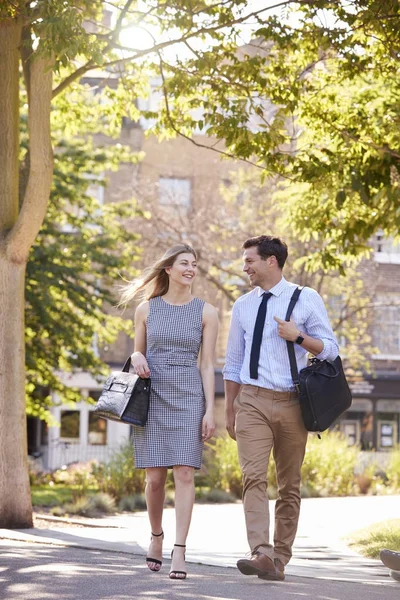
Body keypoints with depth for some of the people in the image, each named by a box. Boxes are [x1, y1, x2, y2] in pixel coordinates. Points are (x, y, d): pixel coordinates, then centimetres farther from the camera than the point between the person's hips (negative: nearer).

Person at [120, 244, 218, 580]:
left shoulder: (205, 312, 4)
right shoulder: (147, 309, 8)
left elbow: (207, 365, 2)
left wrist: (209, 410, -5)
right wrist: (137, 358, -9)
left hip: (188, 397, -1)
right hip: (152, 395, 1)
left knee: (185, 473, -10)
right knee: (155, 477, 1)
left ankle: (180, 552, -12)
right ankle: (156, 536, 25)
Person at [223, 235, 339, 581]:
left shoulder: (306, 299, 2)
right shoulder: (243, 306, 12)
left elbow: (330, 349, 1)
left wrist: (298, 336, -16)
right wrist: (229, 410, 17)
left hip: (291, 402, -1)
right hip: (252, 401, 2)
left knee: (289, 485, 5)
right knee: (254, 477, -15)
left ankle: (280, 559, 12)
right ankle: (262, 555, -25)